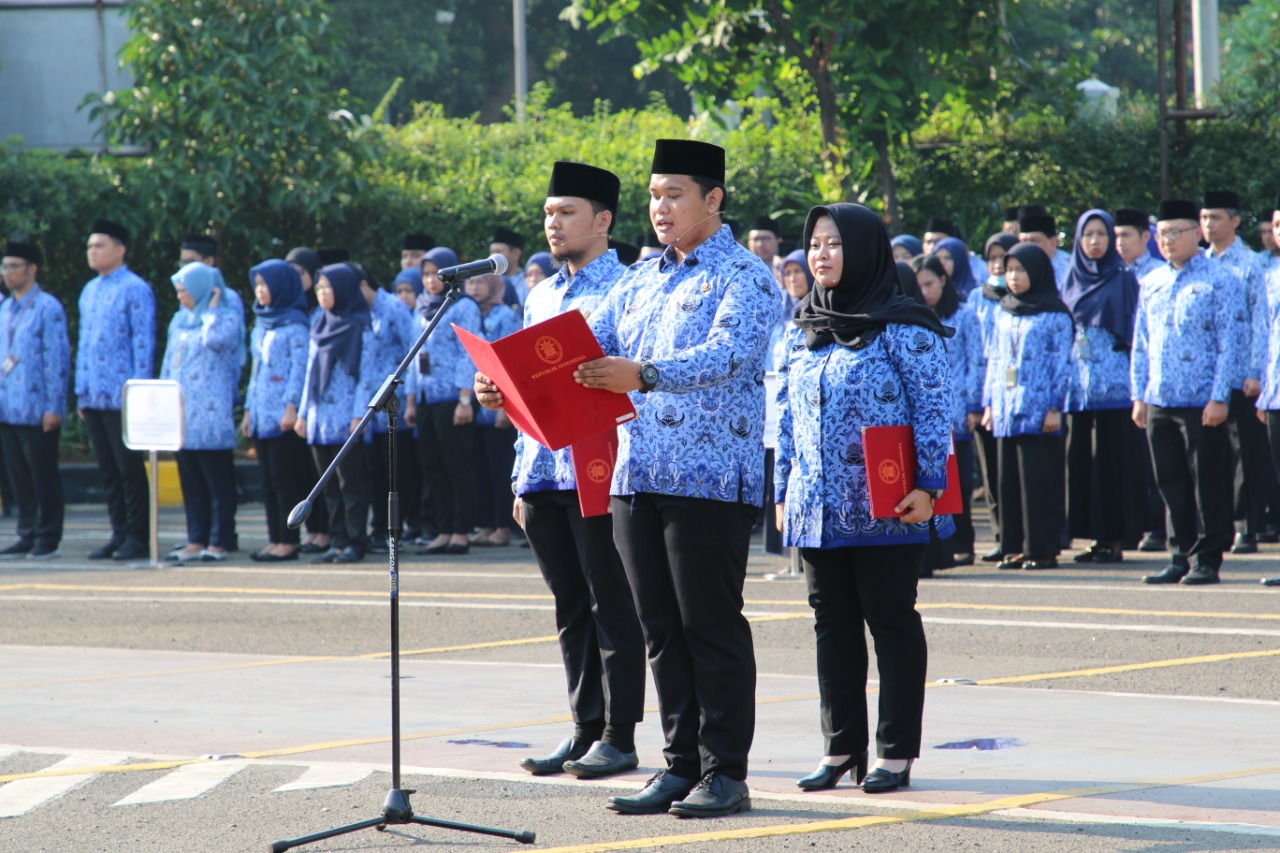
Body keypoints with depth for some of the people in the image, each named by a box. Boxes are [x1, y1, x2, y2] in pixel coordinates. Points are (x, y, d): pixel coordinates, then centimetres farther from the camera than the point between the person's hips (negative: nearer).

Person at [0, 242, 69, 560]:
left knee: (43, 476, -1)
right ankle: (28, 537, 15)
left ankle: (48, 540, 5)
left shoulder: (48, 308, -7)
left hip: (36, 411, -7)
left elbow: (57, 359, -10)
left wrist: (54, 407, -14)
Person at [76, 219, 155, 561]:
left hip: (122, 396, -7)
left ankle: (137, 537, 1)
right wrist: (81, 390, 16)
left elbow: (143, 343, -10)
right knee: (107, 470, 9)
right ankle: (119, 535, 14)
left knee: (129, 468, -3)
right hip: (94, 398, 7)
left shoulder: (135, 290, -7)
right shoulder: (89, 292, 16)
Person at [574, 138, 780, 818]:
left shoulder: (744, 277, -5)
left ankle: (726, 773, 1)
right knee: (661, 628, 8)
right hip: (639, 477, 7)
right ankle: (680, 766, 14)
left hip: (712, 477, -7)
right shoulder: (641, 280, 18)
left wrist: (644, 374, -36)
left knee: (712, 626, -4)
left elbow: (727, 353, -21)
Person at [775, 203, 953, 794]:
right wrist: (782, 493, 15)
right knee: (833, 625, 9)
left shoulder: (903, 329, -6)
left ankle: (896, 752, 6)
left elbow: (933, 411, -8)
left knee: (891, 623, 1)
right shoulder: (802, 332, 13)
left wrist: (927, 486, -15)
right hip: (816, 511, 6)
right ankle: (841, 746, 17)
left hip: (882, 509, -6)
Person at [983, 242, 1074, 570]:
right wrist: (989, 403, 13)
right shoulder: (1004, 313, 15)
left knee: (1038, 480, -6)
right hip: (1006, 409, 6)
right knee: (1008, 481, 5)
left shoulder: (1054, 314, -2)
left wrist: (1055, 407, -11)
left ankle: (1042, 550, -3)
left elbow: (1061, 363, -5)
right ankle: (1015, 547, 9)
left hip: (1038, 411, -6)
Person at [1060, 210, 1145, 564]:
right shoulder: (1072, 281, 13)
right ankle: (1096, 536, 9)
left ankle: (1115, 538, -1)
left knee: (1114, 461, -4)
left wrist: (1136, 382, -8)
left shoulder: (1124, 279, 0)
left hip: (1114, 385, -5)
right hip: (1078, 385, 5)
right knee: (1082, 461, 3)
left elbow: (1135, 332, -2)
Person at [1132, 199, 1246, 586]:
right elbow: (1140, 344, 17)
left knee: (1208, 485, 0)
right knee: (1172, 484, 9)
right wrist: (1139, 395, 10)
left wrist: (1219, 398, -13)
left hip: (1203, 404, -5)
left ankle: (1207, 560, 6)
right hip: (1159, 403, 5)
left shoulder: (1218, 280, -4)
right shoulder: (1151, 283, 13)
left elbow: (1232, 342, -8)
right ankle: (1180, 557, 16)